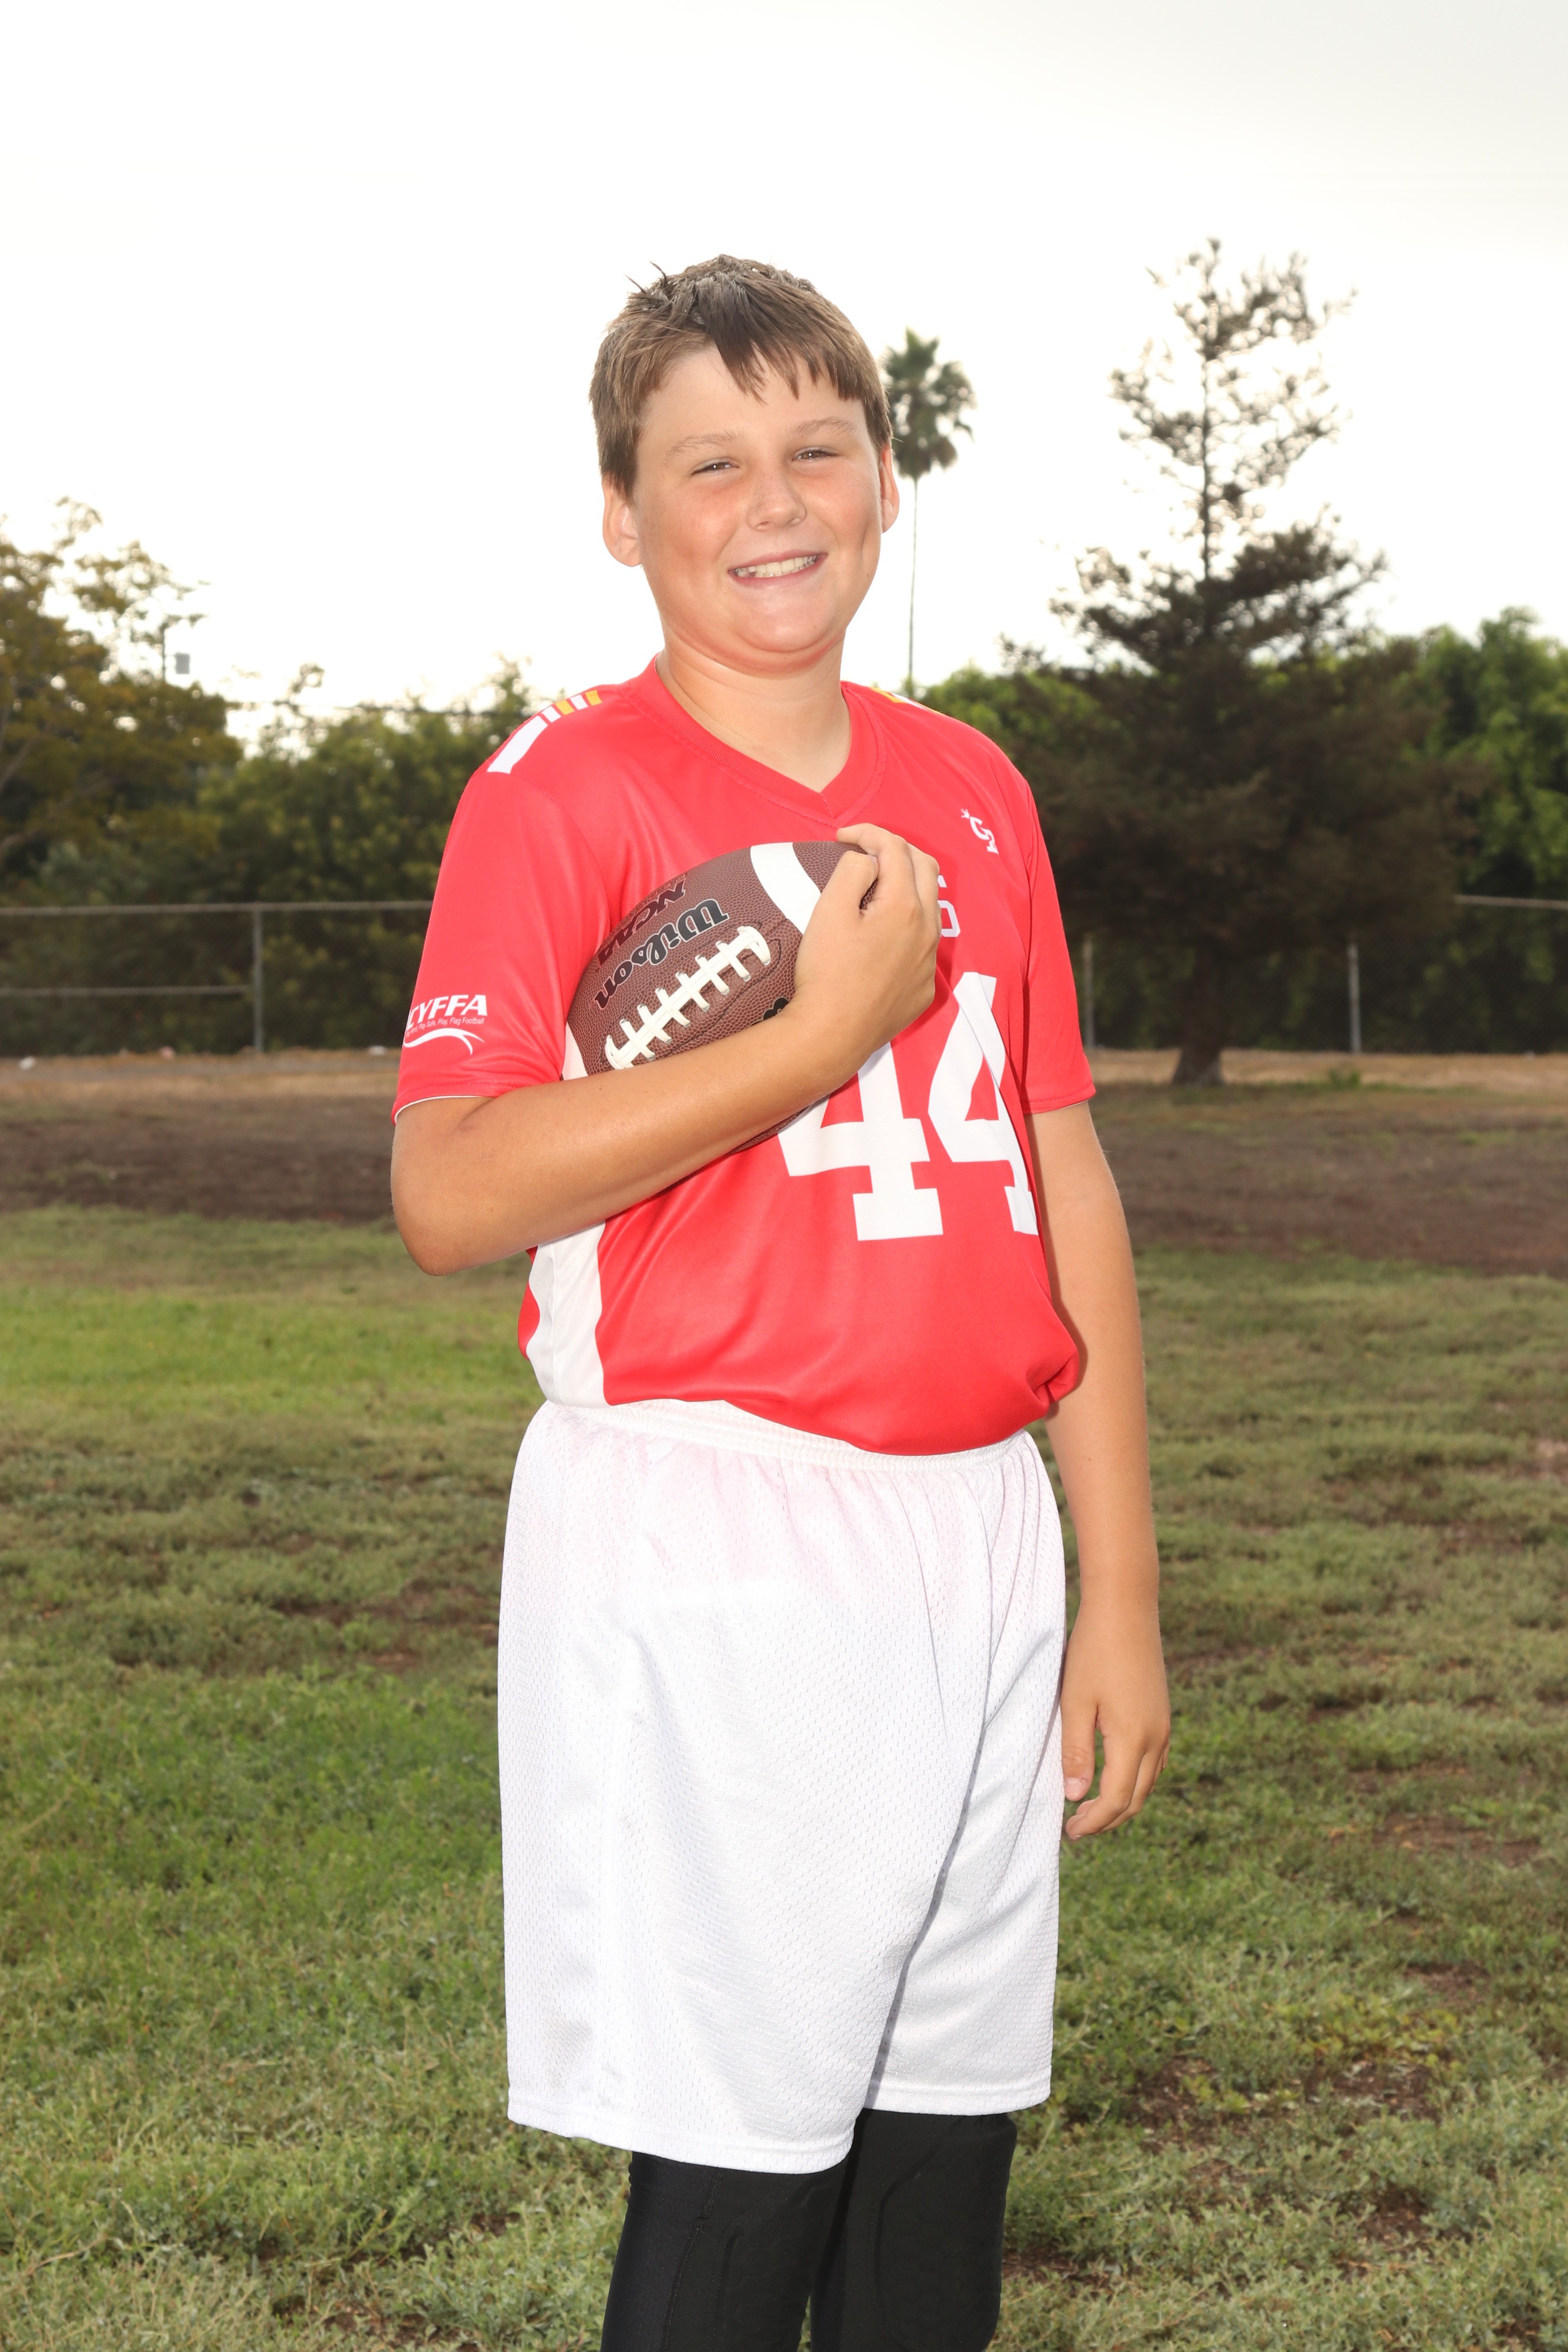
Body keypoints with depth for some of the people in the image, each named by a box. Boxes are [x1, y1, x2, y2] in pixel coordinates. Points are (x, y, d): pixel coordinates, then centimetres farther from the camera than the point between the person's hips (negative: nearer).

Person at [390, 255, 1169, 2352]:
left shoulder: (972, 791, 12)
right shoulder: (566, 789, -5)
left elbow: (1069, 1194, 13)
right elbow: (450, 1198, -16)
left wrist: (1121, 1588, 10)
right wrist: (830, 1029, -18)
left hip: (975, 1539, 6)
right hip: (708, 1549, -5)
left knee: (948, 2152, 11)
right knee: (735, 2178, -2)